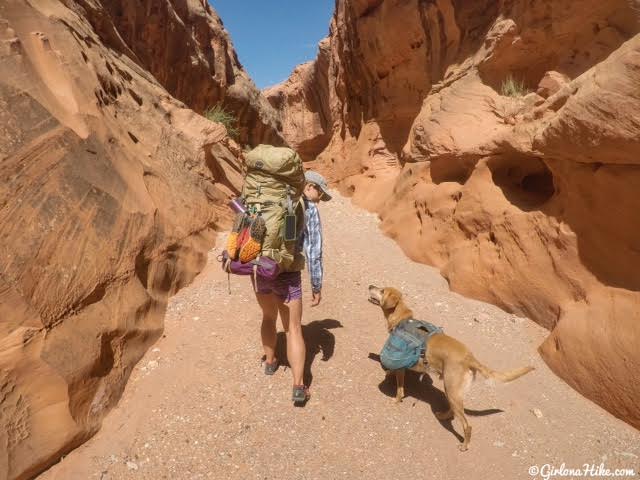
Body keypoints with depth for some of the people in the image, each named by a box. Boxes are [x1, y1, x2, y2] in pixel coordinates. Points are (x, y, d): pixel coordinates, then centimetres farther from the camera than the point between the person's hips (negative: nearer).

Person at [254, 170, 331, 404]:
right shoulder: (309, 209, -5)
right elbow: (314, 252, -9)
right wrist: (317, 286, -3)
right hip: (287, 275, -5)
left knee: (269, 317, 29)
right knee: (293, 329, 6)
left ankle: (270, 362, 45)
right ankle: (299, 387, 3)